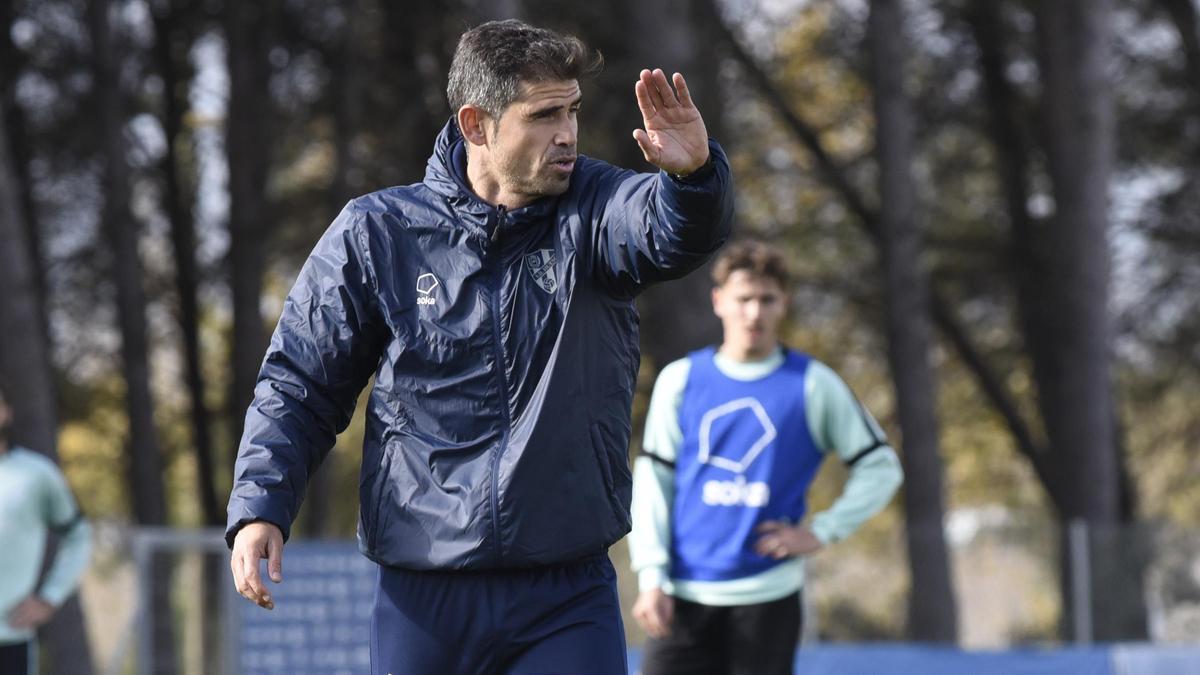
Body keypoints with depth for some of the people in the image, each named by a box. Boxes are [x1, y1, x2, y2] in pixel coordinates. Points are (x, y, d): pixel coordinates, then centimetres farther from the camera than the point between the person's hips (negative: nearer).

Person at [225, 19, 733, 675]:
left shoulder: (592, 213, 0)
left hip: (569, 602, 0)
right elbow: (300, 387, 6)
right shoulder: (376, 234, -1)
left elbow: (683, 230, -22)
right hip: (422, 603, 0)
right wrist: (257, 508, -8)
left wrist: (693, 171, -46)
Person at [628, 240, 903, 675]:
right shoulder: (681, 379, 6)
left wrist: (823, 532, -3)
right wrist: (650, 576, -3)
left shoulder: (812, 385, 2)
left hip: (767, 596, -1)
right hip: (685, 595, 1)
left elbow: (880, 467, 8)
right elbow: (651, 480, 6)